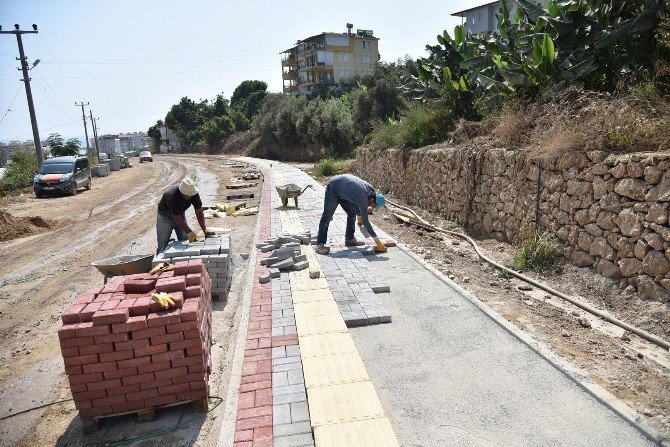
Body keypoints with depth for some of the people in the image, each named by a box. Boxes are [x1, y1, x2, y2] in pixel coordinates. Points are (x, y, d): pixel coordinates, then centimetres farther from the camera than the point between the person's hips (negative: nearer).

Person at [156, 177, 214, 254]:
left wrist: (205, 230, -25)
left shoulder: (194, 194, -23)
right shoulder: (172, 195, -37)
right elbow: (177, 218, -34)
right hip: (165, 216, -5)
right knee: (162, 246, -5)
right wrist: (190, 233, -37)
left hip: (180, 214, 5)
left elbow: (199, 212, -16)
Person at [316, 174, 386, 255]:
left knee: (352, 213, 7)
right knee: (327, 216, -10)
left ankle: (349, 239, 15)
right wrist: (377, 241, -32)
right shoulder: (363, 198, -34)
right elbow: (365, 221, -34)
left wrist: (359, 217, 14)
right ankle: (320, 244, -9)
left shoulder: (371, 189, -11)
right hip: (333, 189, -9)